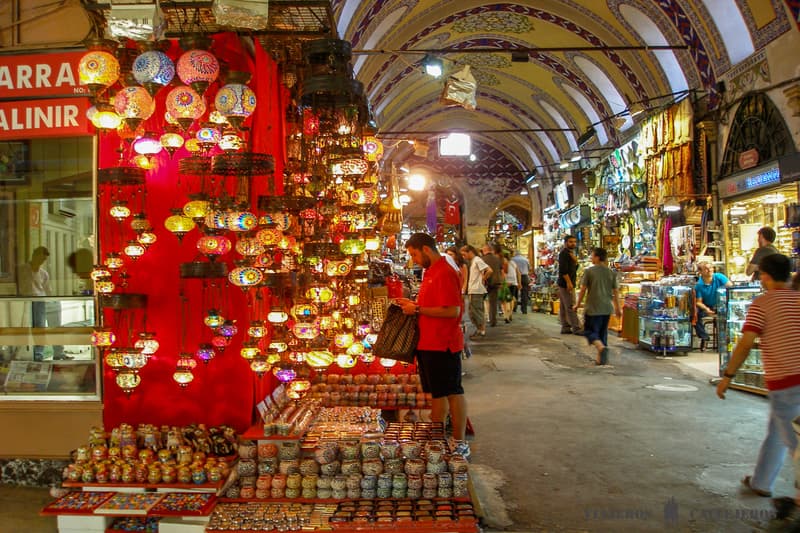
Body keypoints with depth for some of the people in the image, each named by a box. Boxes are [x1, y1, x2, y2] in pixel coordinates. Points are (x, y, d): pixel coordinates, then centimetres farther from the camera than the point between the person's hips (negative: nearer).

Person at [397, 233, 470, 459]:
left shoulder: (445, 273, -17)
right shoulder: (431, 272, 14)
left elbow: (452, 311, -24)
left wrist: (418, 310, -19)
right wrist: (413, 305, 8)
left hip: (443, 345, -10)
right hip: (428, 344, 10)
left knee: (452, 392, 1)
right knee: (436, 392, 16)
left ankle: (460, 444, 11)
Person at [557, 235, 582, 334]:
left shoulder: (571, 253, 19)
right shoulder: (564, 253, -12)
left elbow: (574, 268, 22)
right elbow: (563, 270, -21)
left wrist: (575, 261, 5)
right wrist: (569, 282, -25)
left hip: (564, 284, 10)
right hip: (566, 284, -10)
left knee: (564, 307, 11)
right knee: (571, 307, -10)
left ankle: (565, 328, 15)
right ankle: (576, 328, -10)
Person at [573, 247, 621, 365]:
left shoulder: (589, 271, -7)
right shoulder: (611, 273, 5)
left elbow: (583, 289, -6)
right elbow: (615, 292, 7)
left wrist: (577, 304, 5)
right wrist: (618, 308, 17)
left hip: (593, 308, -5)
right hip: (607, 308, 5)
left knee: (590, 331, 2)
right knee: (603, 332, 14)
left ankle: (602, 347, -25)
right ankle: (601, 359, 16)